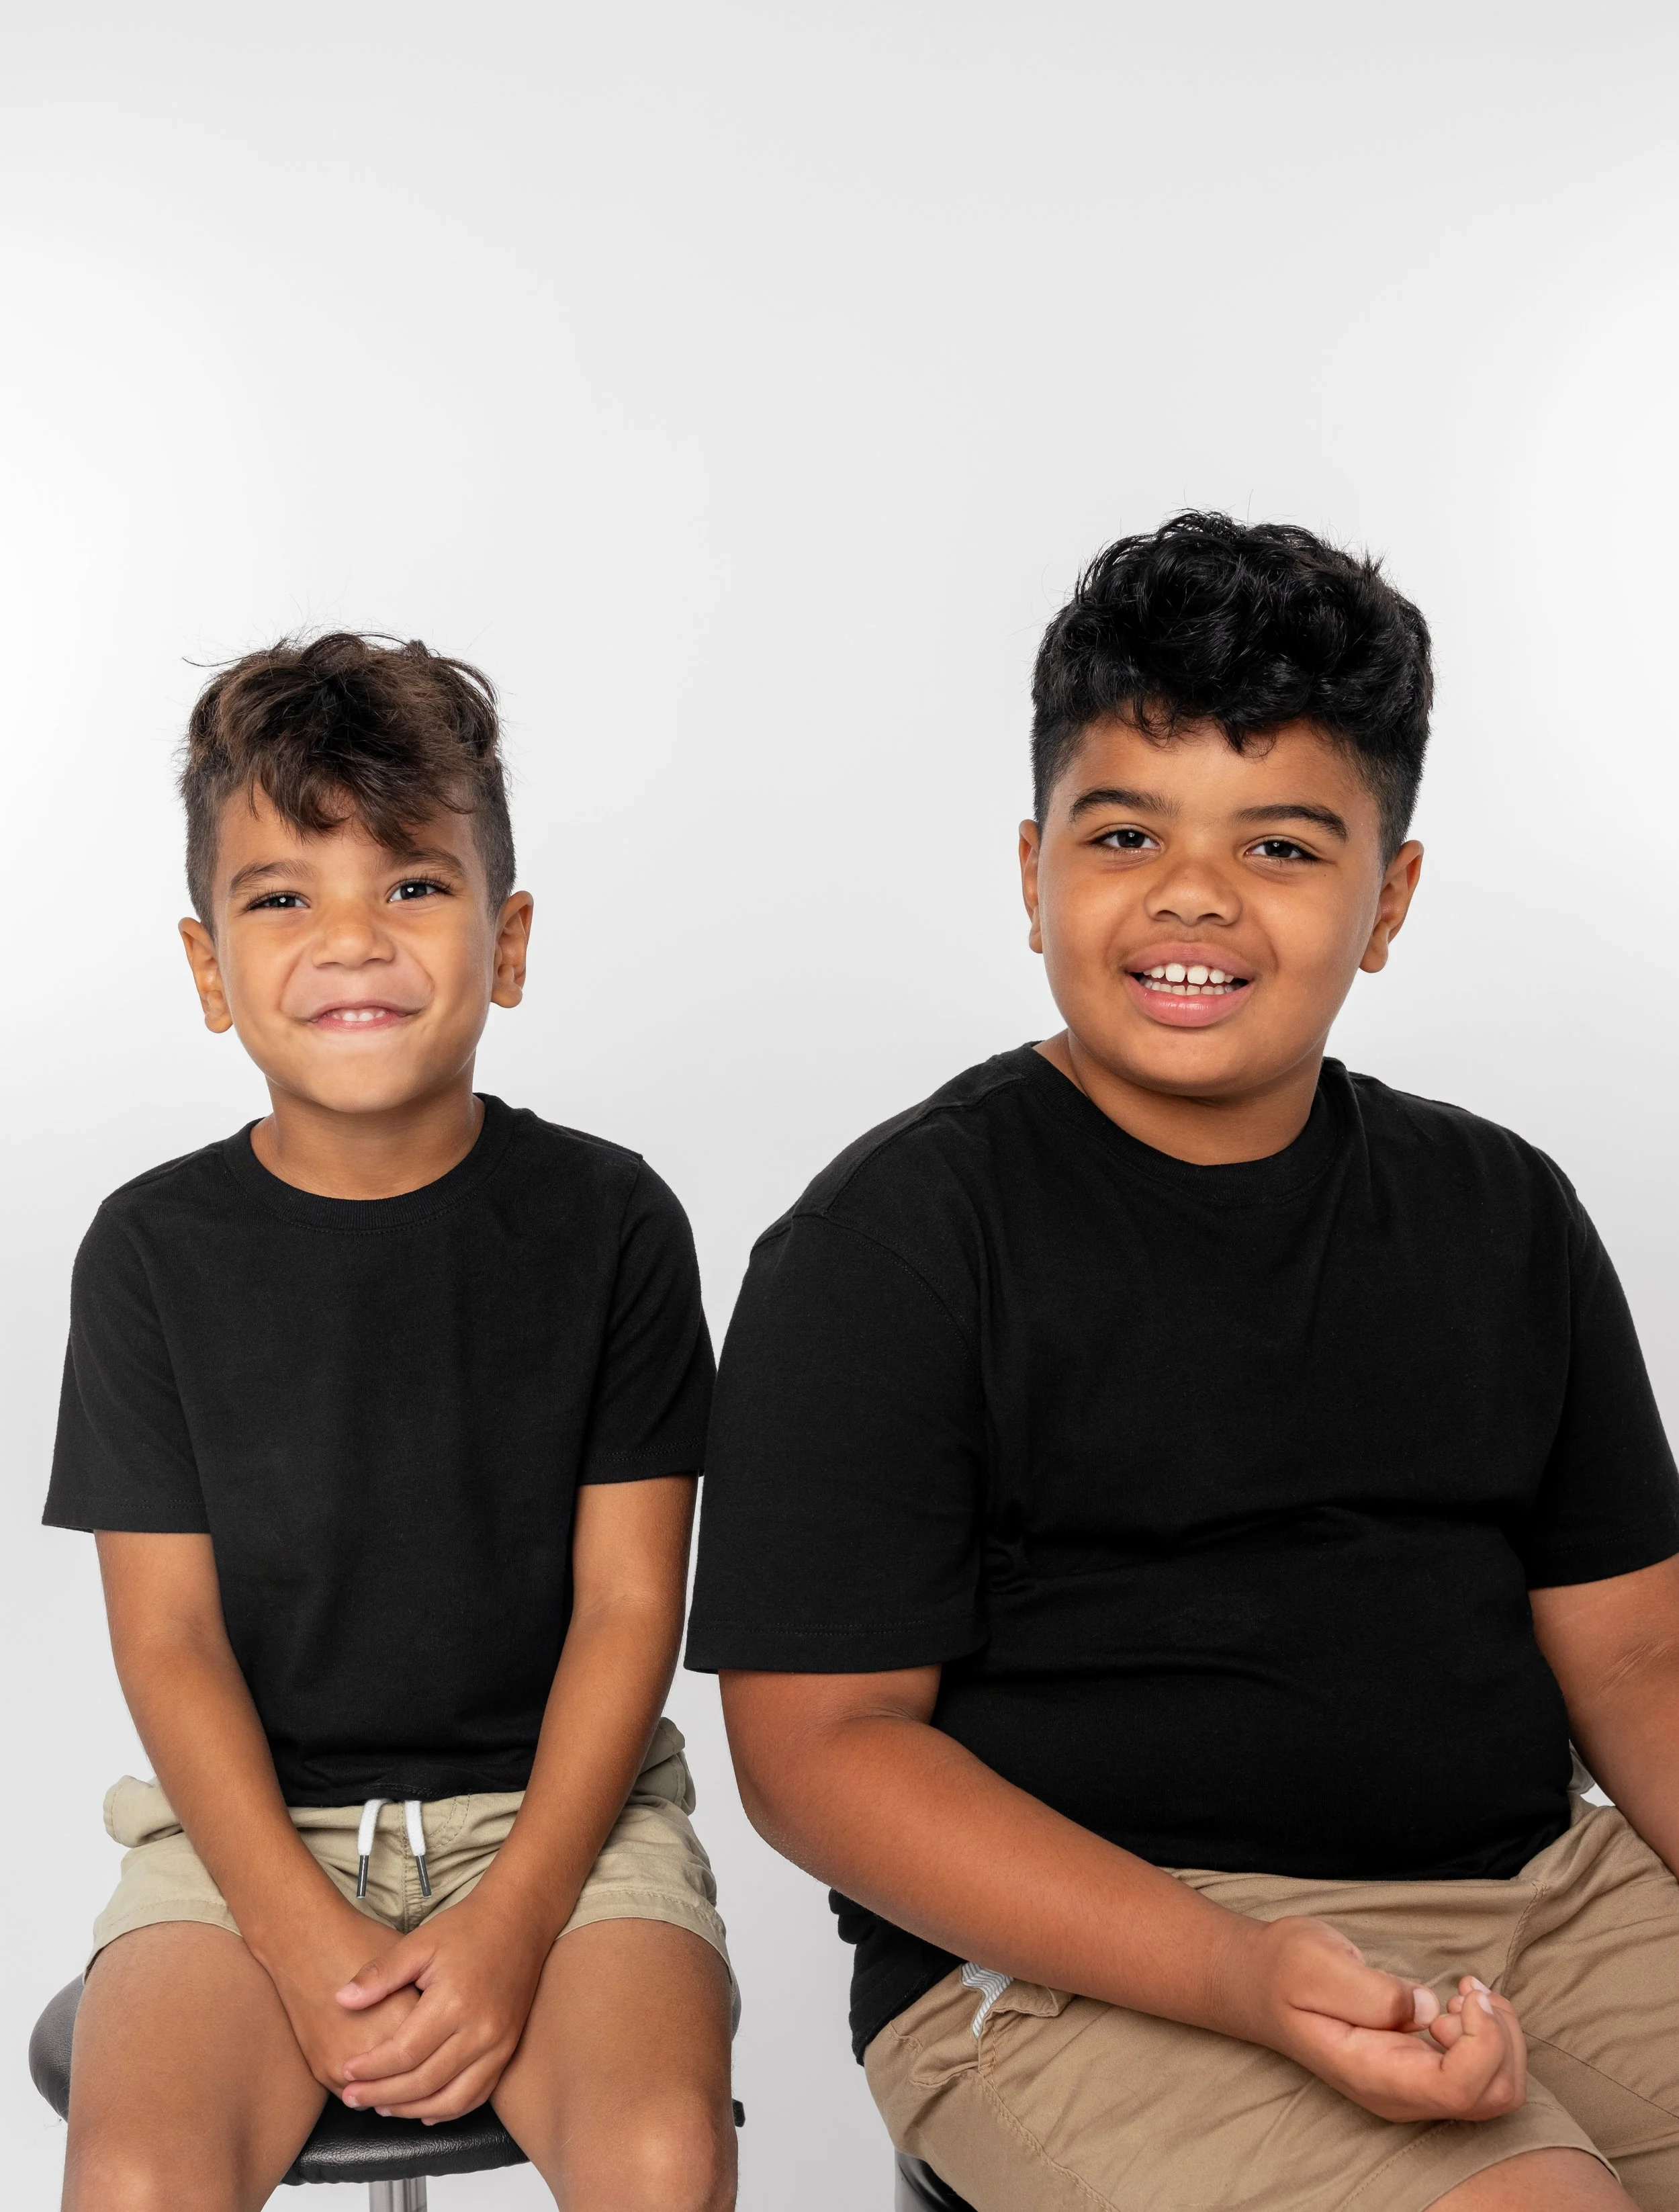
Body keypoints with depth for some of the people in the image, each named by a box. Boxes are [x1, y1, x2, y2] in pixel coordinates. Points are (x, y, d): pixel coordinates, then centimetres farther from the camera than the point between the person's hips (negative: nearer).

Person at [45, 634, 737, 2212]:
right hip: (253, 1820, 1)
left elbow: (629, 1603, -3)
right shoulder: (154, 1248, -1)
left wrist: (510, 1922, -13)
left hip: (556, 1803, 0)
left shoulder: (607, 1221, -3)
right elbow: (167, 1635, -2)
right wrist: (306, 1939, -13)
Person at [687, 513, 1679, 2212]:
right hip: (1073, 1949, -6)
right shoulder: (891, 1240, -5)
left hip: (1543, 1886, 6)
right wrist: (1242, 1975, -21)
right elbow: (817, 1742, -9)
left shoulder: (1500, 1217, 11)